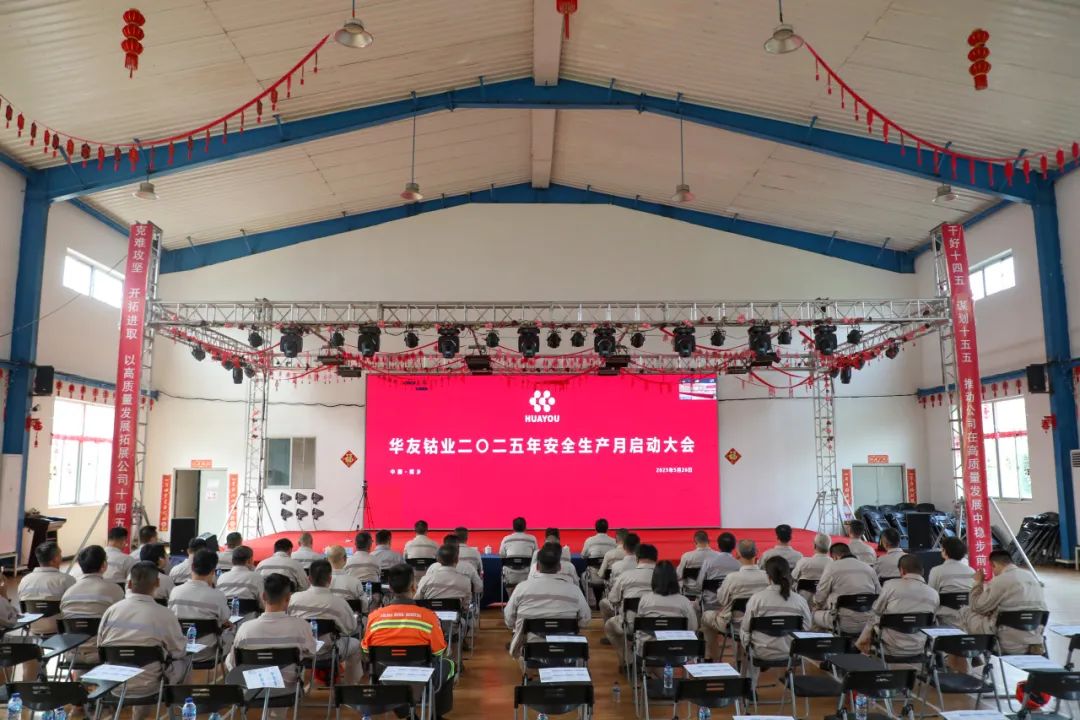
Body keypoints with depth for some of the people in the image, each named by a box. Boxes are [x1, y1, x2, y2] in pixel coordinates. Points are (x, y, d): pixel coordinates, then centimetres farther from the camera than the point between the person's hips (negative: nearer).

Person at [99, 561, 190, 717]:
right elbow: (180, 651, -5)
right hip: (145, 687, -4)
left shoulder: (111, 610, -7)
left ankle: (141, 710, 31)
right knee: (183, 661, 19)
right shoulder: (164, 615, -18)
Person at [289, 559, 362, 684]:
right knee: (355, 644, 23)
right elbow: (350, 629, -9)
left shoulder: (295, 598, -13)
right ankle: (352, 685, 30)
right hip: (326, 653, -3)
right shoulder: (338, 602, -20)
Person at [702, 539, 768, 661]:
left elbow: (721, 600, -13)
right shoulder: (766, 576, -18)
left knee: (706, 616, 24)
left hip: (733, 623, -4)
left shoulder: (732, 577, -27)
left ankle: (713, 658, 30)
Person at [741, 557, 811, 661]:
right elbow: (807, 627, 2)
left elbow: (745, 628, -4)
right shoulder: (800, 600, -7)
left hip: (763, 654, -3)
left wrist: (746, 643, 14)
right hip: (792, 653, 3)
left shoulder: (756, 598, -12)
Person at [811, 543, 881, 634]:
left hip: (844, 624, -5)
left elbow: (819, 599, 1)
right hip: (869, 624, 5)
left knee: (815, 614, 16)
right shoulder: (869, 568, 8)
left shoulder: (832, 567, -3)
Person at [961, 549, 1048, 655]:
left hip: (1010, 645, -8)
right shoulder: (1031, 576, 10)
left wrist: (978, 583, 11)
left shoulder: (1001, 580, -13)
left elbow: (978, 607, -3)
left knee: (965, 612, 7)